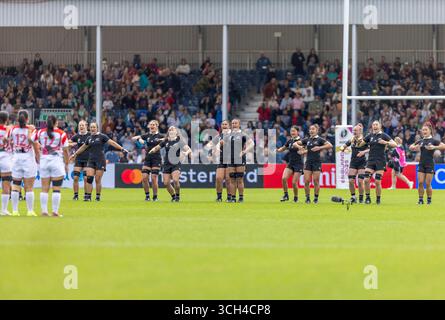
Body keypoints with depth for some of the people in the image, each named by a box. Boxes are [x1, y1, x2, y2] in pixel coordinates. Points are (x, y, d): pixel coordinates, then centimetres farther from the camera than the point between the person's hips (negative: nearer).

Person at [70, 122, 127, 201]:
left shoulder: (102, 136, -2)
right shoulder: (89, 138, 13)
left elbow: (112, 143, -9)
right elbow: (83, 147, 28)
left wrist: (122, 149, -18)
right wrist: (75, 155, 35)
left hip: (100, 160, -4)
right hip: (91, 160, 4)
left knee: (98, 180, -5)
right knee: (89, 178, -7)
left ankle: (98, 197, 6)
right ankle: (88, 196, -4)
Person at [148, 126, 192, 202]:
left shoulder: (179, 140, -3)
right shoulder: (165, 141, 8)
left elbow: (189, 150, -10)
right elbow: (157, 148, 20)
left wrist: (186, 153, -33)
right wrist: (152, 150, -2)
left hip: (176, 164, -4)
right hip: (167, 164, 4)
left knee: (175, 180, -22)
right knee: (166, 183, -3)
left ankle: (178, 196, 0)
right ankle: (173, 196, 19)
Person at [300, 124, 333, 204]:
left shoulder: (319, 139, -3)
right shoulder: (307, 140, 10)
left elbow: (330, 145, -13)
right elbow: (296, 143, 18)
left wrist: (319, 148, -21)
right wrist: (299, 146, -4)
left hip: (317, 162, -4)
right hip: (308, 162, 4)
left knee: (316, 181, -2)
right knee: (306, 181, -3)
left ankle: (316, 198, 9)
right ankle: (307, 197, 6)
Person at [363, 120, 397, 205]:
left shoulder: (383, 135, -1)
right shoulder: (370, 135, 10)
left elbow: (395, 144, -9)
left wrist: (385, 142, -23)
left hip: (380, 161, -3)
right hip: (371, 160, 4)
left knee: (377, 181, -7)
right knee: (366, 179, -10)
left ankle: (378, 199, 8)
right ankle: (368, 198, 2)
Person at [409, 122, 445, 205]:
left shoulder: (433, 141, -4)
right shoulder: (420, 141, 10)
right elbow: (411, 147, 19)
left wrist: (434, 147, -26)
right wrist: (415, 147, -3)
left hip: (430, 165, -4)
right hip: (421, 164, 4)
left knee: (428, 184, -4)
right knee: (420, 182, -4)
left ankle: (429, 200, 8)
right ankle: (420, 199, 3)